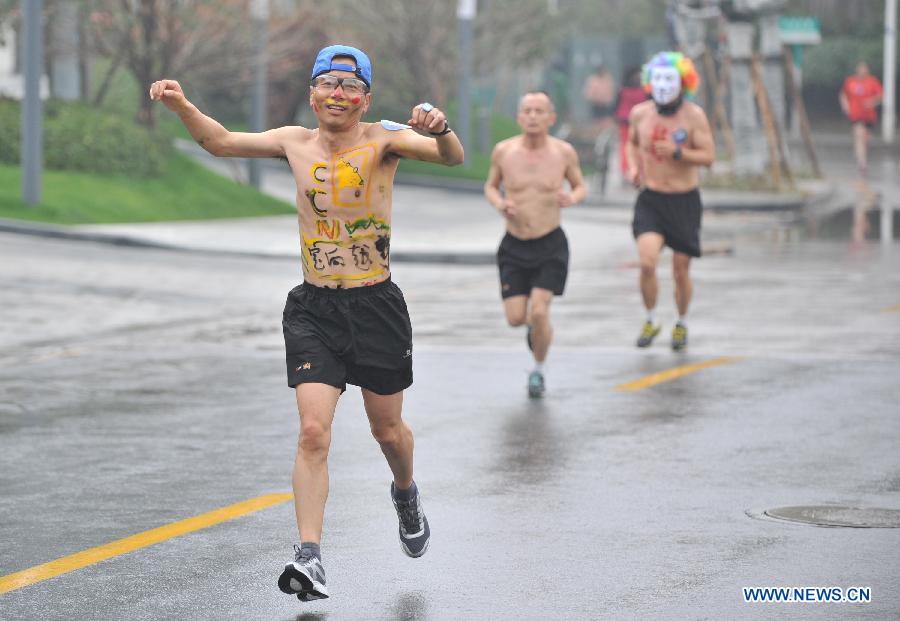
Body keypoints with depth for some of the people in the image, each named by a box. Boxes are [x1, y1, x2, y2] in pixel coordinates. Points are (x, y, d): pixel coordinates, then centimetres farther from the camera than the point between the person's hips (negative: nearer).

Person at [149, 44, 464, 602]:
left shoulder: (383, 140, -8)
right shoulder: (296, 143, 3)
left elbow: (452, 158, -23)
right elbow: (222, 142, 13)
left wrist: (439, 131, -45)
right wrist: (183, 107, -4)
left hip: (376, 306, -1)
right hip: (314, 307, 1)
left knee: (388, 430, 15)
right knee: (314, 432, -13)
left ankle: (406, 493, 48)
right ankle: (310, 557, -13)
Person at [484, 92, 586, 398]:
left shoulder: (564, 152, -7)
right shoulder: (503, 151, -6)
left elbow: (580, 186, 9)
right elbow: (491, 185, 11)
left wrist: (572, 198, -15)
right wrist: (499, 203, -11)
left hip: (551, 245, -2)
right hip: (514, 246, 2)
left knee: (539, 312, -15)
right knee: (515, 318, -2)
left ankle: (538, 370, 12)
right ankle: (535, 324, 38)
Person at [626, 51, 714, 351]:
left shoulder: (693, 115, -10)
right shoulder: (640, 113, -2)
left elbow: (708, 156, -12)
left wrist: (677, 152, -27)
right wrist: (634, 167, 0)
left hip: (685, 202, -1)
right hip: (651, 200, 1)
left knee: (681, 271, 6)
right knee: (647, 263, -17)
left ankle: (682, 324, 32)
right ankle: (651, 321, 6)